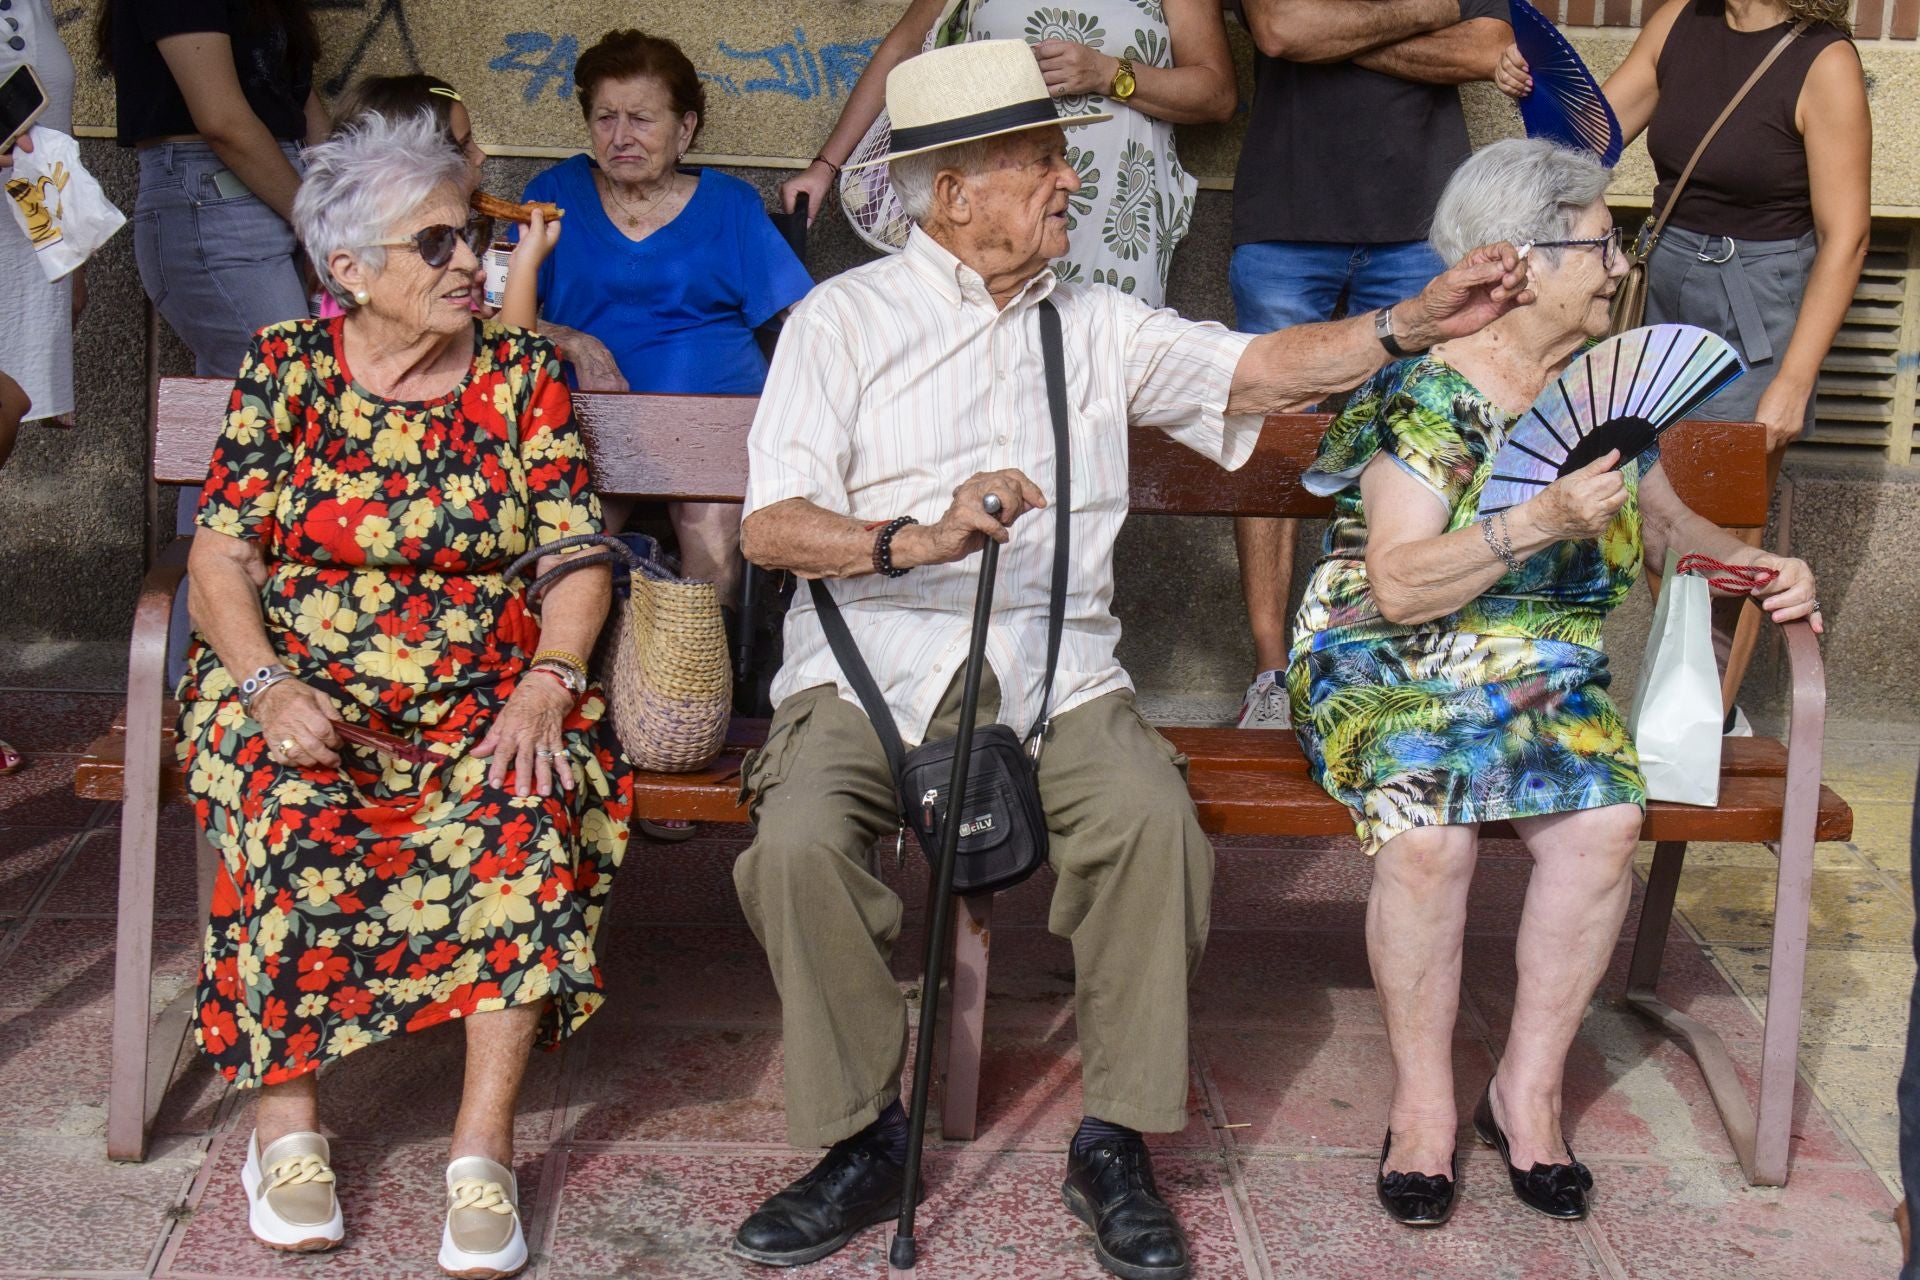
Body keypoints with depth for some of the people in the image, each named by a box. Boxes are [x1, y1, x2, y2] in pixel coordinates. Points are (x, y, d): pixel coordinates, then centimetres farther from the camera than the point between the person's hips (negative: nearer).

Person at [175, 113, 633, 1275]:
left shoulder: (526, 374, 5)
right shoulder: (288, 366, 4)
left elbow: (577, 558, 1)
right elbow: (223, 550, -1)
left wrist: (544, 685, -18)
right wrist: (266, 685, -19)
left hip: (484, 702, 1)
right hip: (304, 694, 0)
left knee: (525, 819, -31)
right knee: (297, 825, -32)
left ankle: (485, 1147, -25)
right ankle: (287, 1119, -16)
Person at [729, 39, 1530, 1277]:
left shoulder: (1096, 325, 17)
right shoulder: (845, 318, 4)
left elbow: (1258, 370, 9)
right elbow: (771, 525, -6)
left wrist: (1419, 321, -2)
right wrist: (916, 540, -23)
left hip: (1054, 666, 2)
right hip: (873, 663, -2)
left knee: (1156, 817, -27)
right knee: (799, 838, -30)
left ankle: (1116, 1142, -11)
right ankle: (865, 1138, -9)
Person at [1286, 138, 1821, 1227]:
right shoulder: (1428, 392, -10)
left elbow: (1670, 525, 18)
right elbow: (1400, 588, -18)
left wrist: (1759, 566, -1)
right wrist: (1540, 523, -28)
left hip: (1549, 676, 5)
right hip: (1393, 669, -5)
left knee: (1606, 821, -25)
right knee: (1429, 829, -32)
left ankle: (1529, 1091, -9)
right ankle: (1425, 1102, -14)